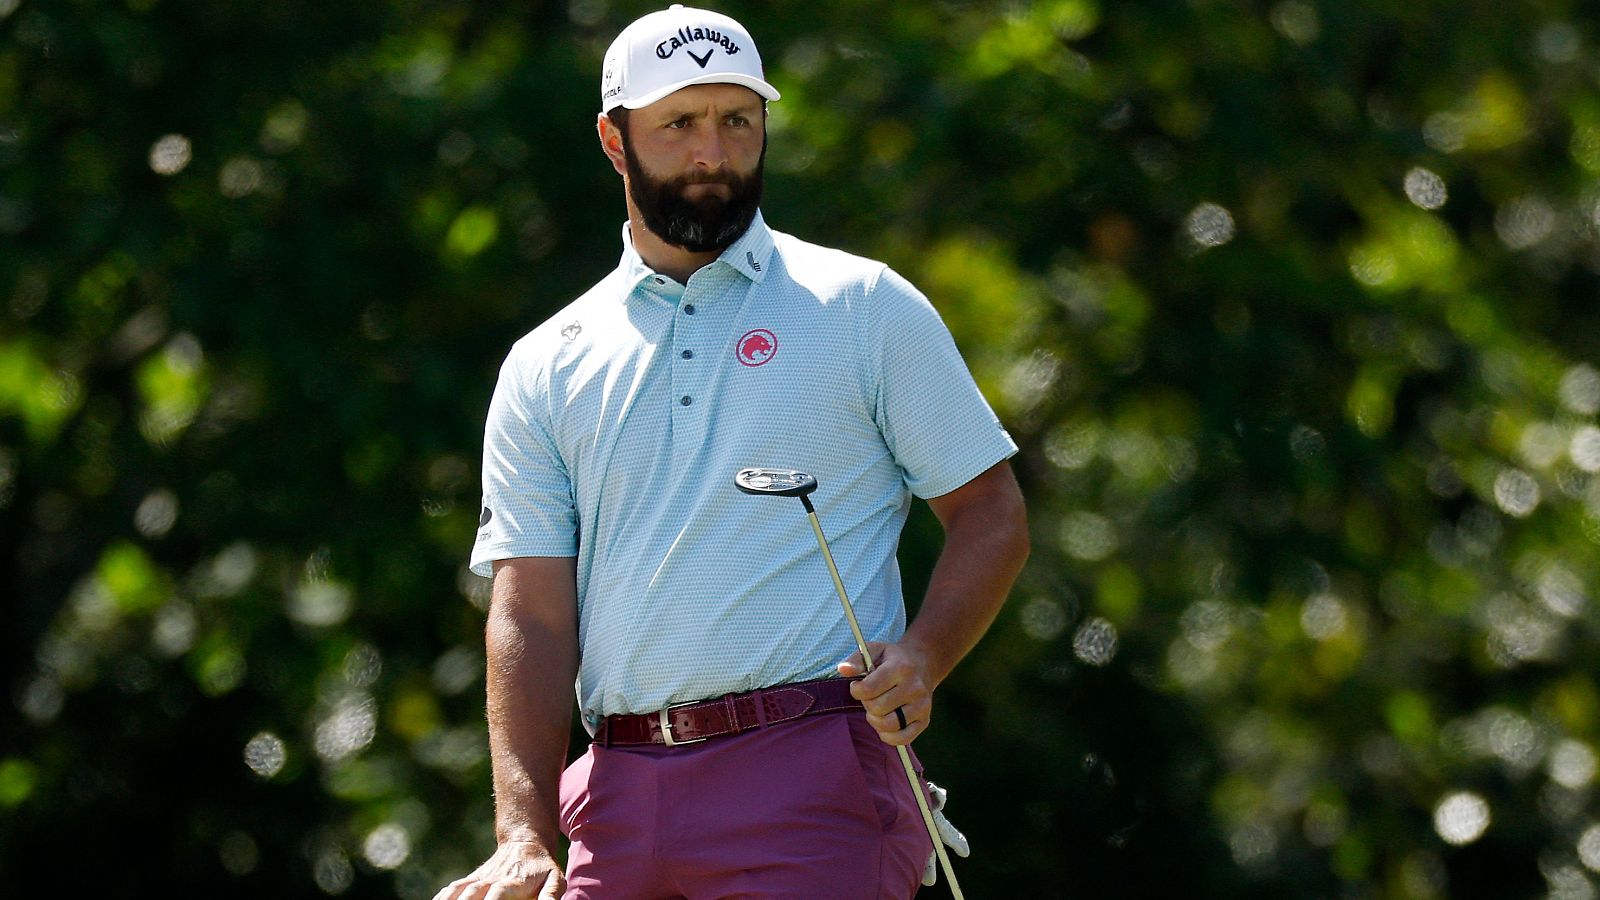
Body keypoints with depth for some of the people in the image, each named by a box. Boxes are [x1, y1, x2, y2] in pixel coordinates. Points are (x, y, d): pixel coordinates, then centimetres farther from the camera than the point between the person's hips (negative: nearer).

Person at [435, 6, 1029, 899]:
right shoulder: (546, 367, 13)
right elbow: (532, 612, 6)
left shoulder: (867, 309, 8)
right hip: (617, 805, 3)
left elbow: (992, 513, 8)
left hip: (811, 787, -3)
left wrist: (921, 660, -12)